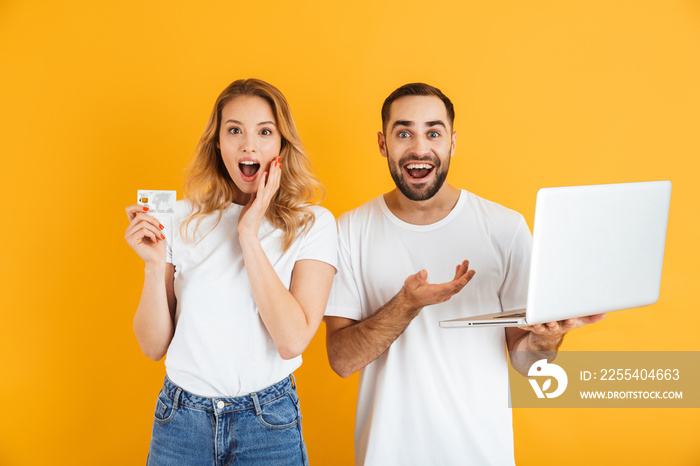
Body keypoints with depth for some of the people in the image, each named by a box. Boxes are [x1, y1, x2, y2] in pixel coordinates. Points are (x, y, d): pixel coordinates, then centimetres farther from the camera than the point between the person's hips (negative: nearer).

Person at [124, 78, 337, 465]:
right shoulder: (182, 218, -3)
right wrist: (155, 265, -17)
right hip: (181, 419, 2)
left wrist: (249, 234, -19)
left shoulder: (312, 223, -9)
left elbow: (293, 340, -20)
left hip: (268, 422, -1)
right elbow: (154, 345, -1)